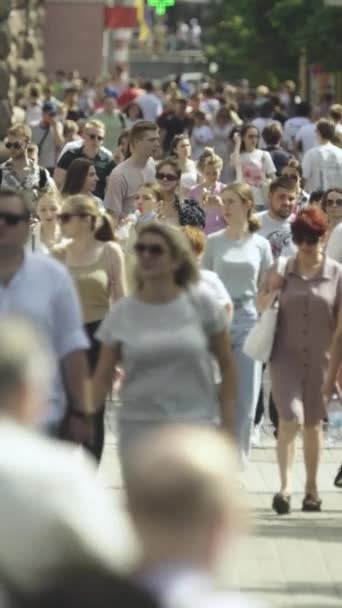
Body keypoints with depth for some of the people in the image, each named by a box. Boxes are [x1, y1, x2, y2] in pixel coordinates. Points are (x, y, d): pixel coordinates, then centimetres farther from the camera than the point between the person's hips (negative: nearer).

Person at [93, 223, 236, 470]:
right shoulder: (122, 313, 2)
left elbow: (227, 365, 4)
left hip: (193, 426, -2)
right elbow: (103, 377, 5)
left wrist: (228, 426, -1)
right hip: (138, 428, 2)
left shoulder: (202, 305, -2)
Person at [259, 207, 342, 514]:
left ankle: (312, 488, 23)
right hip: (287, 356, 0)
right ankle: (285, 485, -16)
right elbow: (262, 307, 11)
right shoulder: (283, 269, 0)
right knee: (289, 419, -15)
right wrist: (272, 288, -11)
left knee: (313, 425, 11)